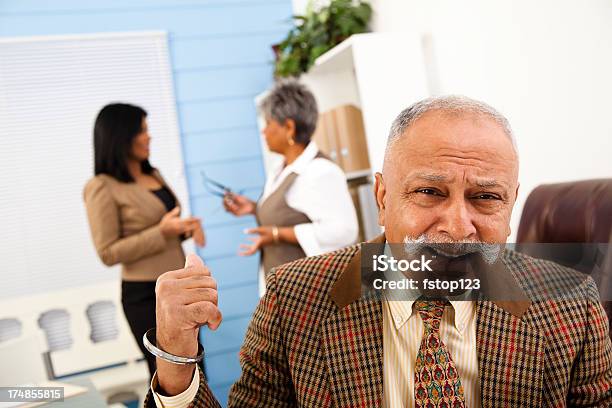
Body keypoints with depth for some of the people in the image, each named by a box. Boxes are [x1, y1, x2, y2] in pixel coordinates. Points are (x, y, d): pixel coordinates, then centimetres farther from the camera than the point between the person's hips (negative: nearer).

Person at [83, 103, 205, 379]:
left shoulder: (153, 175, 9)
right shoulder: (102, 188, -13)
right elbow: (108, 252, -16)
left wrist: (185, 227, -1)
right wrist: (161, 232, -23)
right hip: (145, 294, -7)